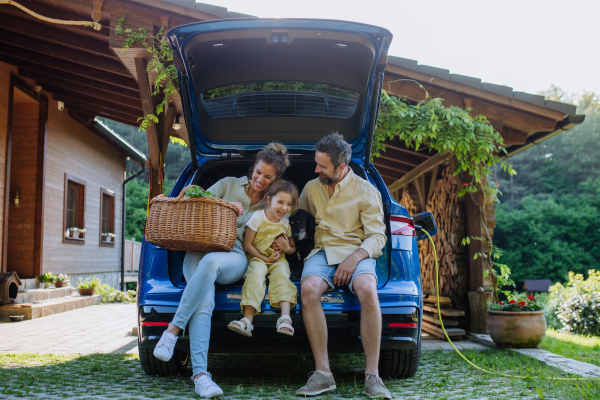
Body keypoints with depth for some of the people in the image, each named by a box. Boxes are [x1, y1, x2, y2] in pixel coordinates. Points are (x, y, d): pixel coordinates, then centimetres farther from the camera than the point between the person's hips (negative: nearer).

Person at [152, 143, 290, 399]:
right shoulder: (229, 184, 19)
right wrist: (226, 206, -4)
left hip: (235, 257, 0)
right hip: (200, 248, 1)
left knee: (211, 261, -40)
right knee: (205, 301, -33)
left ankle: (173, 330, -38)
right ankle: (200, 373, -39)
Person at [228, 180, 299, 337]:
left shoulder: (286, 223, 9)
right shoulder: (258, 217, -4)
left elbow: (293, 248, 22)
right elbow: (247, 245, -6)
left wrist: (287, 248, -4)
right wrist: (265, 259, -13)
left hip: (279, 260, 3)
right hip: (257, 258, -3)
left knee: (282, 274, -30)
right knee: (256, 272, -34)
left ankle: (285, 317, -42)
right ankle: (248, 319, -43)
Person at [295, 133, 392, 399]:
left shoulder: (366, 191, 4)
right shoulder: (311, 188, 17)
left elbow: (377, 236, -1)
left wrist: (355, 258, -20)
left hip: (356, 253, -2)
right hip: (322, 252, 2)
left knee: (368, 290, -37)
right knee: (308, 289, -33)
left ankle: (372, 375, -28)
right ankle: (323, 373, -28)